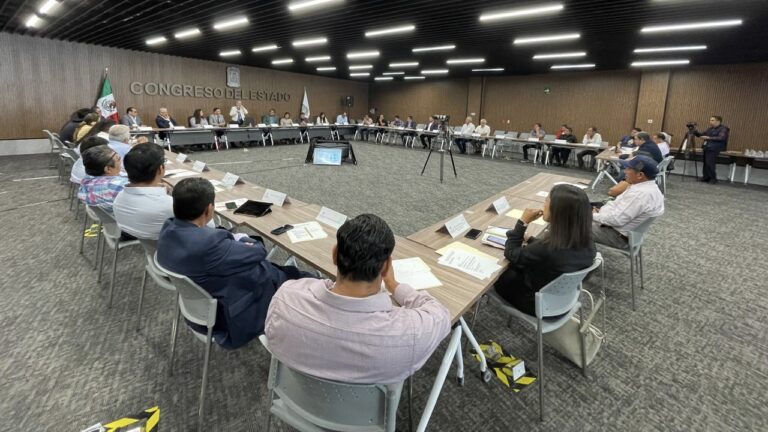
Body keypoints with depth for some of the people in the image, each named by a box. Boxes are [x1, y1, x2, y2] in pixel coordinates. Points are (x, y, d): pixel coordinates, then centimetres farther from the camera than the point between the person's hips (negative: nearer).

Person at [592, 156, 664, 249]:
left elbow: (616, 219, -27)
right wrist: (601, 210, 3)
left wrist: (595, 216, -12)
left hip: (619, 236, -10)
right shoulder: (649, 187, 4)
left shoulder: (639, 194, -29)